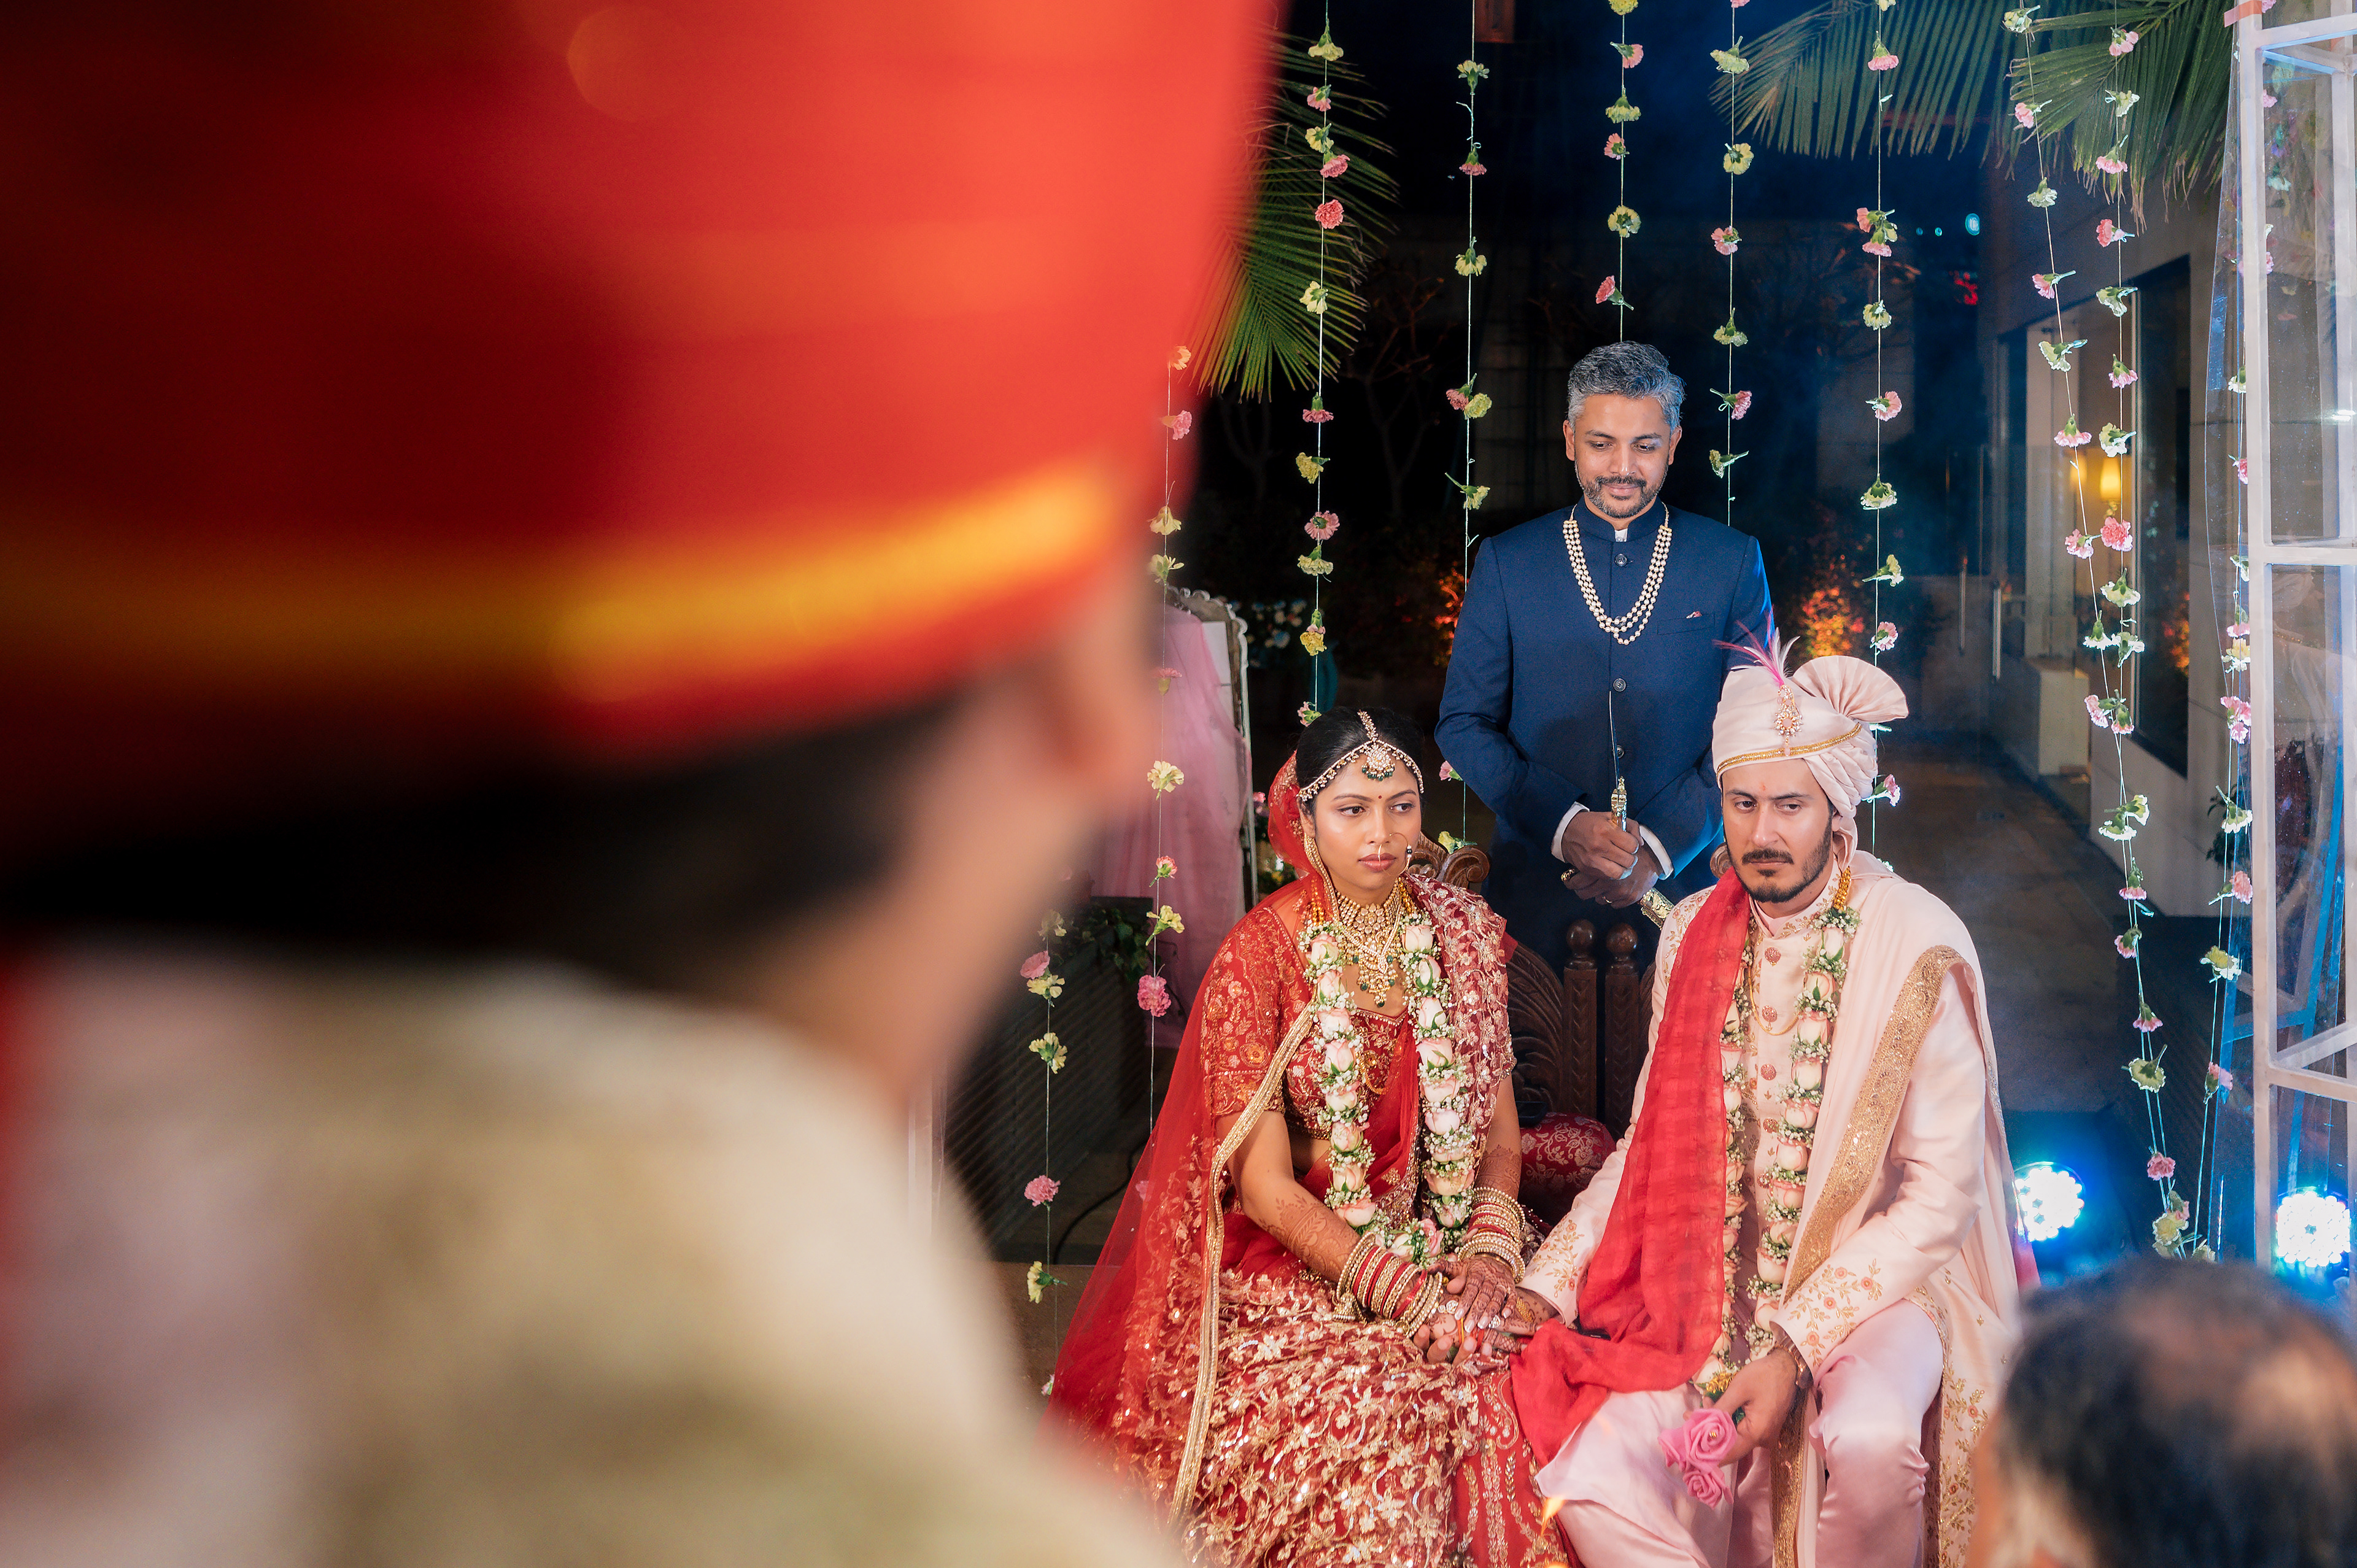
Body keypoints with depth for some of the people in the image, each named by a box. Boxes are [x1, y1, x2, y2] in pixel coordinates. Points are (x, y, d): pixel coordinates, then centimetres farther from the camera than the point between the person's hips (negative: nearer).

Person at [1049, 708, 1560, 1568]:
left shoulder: (1463, 929, 5)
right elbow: (1266, 1186, -11)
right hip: (1293, 1265, -4)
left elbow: (1498, 1118, 10)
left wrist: (1490, 1248, -9)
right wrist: (1401, 1292, -19)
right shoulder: (1258, 957, -9)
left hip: (1443, 1244, 4)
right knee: (1377, 1399, -30)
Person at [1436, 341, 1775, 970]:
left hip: (1681, 883, 0)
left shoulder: (1733, 561, 4)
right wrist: (1564, 823, -12)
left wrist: (1658, 848, -11)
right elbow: (1463, 723, 3)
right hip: (1537, 891, 0)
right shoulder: (1507, 562, 5)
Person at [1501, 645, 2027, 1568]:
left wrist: (1798, 1348, -19)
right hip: (1716, 1286, 4)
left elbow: (1940, 1195, -11)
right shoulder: (1694, 937, 5)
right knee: (1588, 1487, -21)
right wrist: (1544, 1284, -2)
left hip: (1880, 1280, -3)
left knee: (1868, 1440, -36)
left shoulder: (1916, 947, -10)